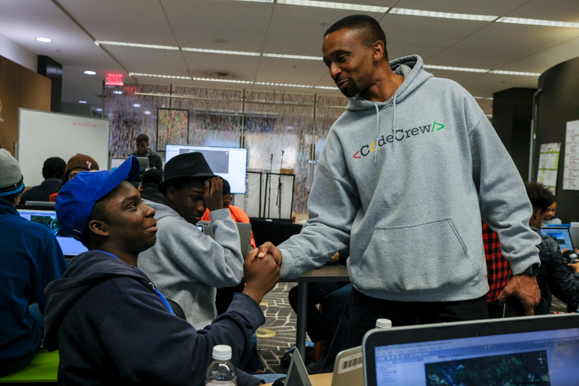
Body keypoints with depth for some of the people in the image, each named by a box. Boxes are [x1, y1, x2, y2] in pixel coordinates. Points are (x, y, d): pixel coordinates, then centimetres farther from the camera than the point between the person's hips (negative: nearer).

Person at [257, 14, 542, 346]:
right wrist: (285, 258, -15)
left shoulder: (449, 97, 0)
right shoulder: (343, 132, 3)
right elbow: (330, 224, 1)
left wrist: (525, 264, 1)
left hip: (459, 292, -1)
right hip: (376, 295, 2)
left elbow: (502, 187, 2)